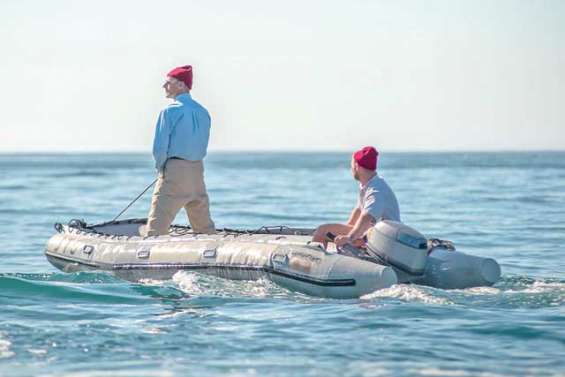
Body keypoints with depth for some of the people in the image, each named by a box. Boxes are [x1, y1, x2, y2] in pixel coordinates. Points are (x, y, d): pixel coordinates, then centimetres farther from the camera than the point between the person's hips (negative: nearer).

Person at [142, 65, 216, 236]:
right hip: (197, 170, 7)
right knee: (205, 226, 14)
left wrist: (161, 168, 5)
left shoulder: (170, 111, -10)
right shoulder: (203, 112, 10)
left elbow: (160, 147, -13)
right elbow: (202, 146, 13)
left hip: (174, 170, -7)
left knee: (157, 224, -8)